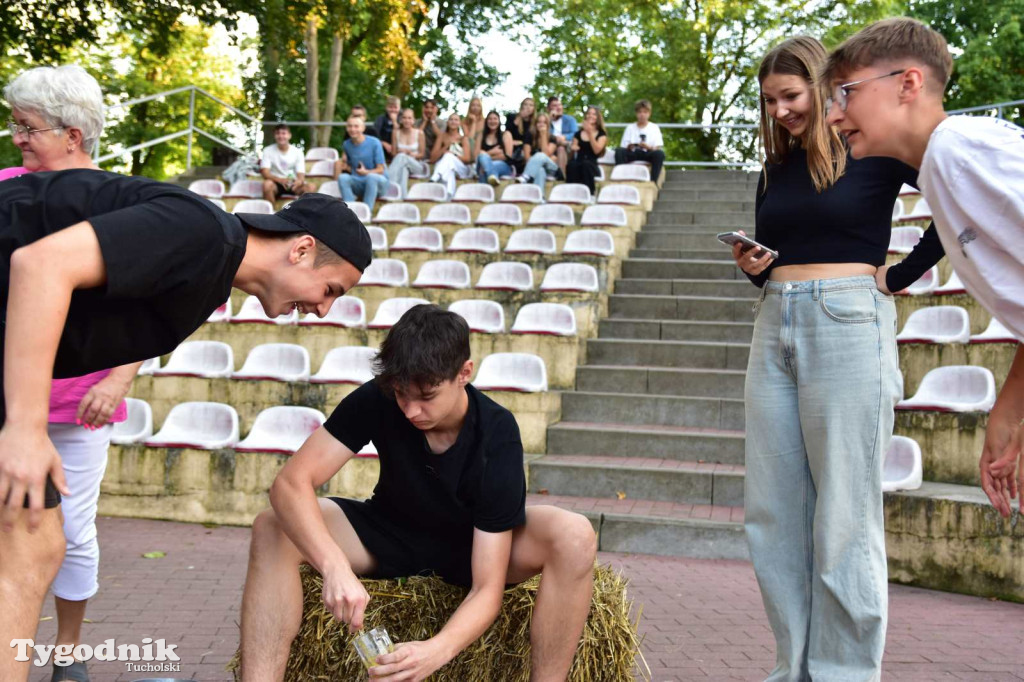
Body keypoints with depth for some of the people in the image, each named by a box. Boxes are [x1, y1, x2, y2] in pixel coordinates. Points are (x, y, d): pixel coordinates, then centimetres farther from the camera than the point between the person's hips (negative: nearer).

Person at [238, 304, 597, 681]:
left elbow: (487, 589, -30)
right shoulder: (377, 399, -24)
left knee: (574, 537, -32)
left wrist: (438, 649, -50)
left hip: (472, 546, -2)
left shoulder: (497, 437, -29)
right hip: (390, 536, 2)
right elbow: (291, 483, -31)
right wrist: (335, 565, -48)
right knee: (271, 528, -24)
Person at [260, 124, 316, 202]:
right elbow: (265, 173, -13)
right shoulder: (268, 151, -3)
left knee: (311, 187, -27)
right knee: (267, 184, -36)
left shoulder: (297, 152, 0)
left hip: (293, 184, 2)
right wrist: (280, 180, -33)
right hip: (276, 183, -1)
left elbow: (301, 175, -6)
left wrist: (299, 181, -33)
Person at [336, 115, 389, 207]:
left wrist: (366, 172, -29)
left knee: (371, 176, -38)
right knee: (343, 177, -27)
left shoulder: (374, 143, -11)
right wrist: (345, 166, -9)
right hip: (358, 183, 4)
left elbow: (380, 170, -11)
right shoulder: (346, 144, 3)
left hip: (378, 182, -3)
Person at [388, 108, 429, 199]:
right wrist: (399, 153, -16)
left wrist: (412, 155, -17)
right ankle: (401, 195, -45)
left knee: (402, 157, -35)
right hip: (401, 163, 1)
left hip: (416, 165, -1)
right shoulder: (396, 132, 3)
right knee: (403, 169, -38)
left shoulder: (419, 133, -1)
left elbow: (422, 154, 4)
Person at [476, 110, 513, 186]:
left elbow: (507, 156, -1)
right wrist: (491, 152, -8)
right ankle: (493, 177, -65)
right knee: (483, 156, -35)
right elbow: (477, 154, 7)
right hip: (483, 167, 1)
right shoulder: (482, 135, 19)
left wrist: (487, 157, -7)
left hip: (503, 166, -1)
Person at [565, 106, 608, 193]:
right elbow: (572, 153, 20)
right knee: (571, 165, -35)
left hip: (592, 166, -2)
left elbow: (597, 150, -8)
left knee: (586, 163, -38)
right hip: (578, 163, 2)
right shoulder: (578, 133, 20)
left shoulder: (602, 134, 11)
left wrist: (590, 133, -9)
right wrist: (573, 148, -4)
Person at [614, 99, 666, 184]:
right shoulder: (630, 127, 15)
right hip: (633, 154, 1)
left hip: (648, 154, -1)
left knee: (660, 153, -35)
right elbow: (624, 147, 7)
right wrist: (629, 147, -17)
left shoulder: (654, 128, 11)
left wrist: (648, 147, -22)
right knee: (619, 150, -30)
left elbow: (657, 148, 0)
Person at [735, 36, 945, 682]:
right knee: (774, 513, 5)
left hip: (847, 323, -7)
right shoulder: (775, 169, 17)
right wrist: (754, 266, 3)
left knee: (844, 518, -4)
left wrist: (900, 275, -3)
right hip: (775, 326, 7)